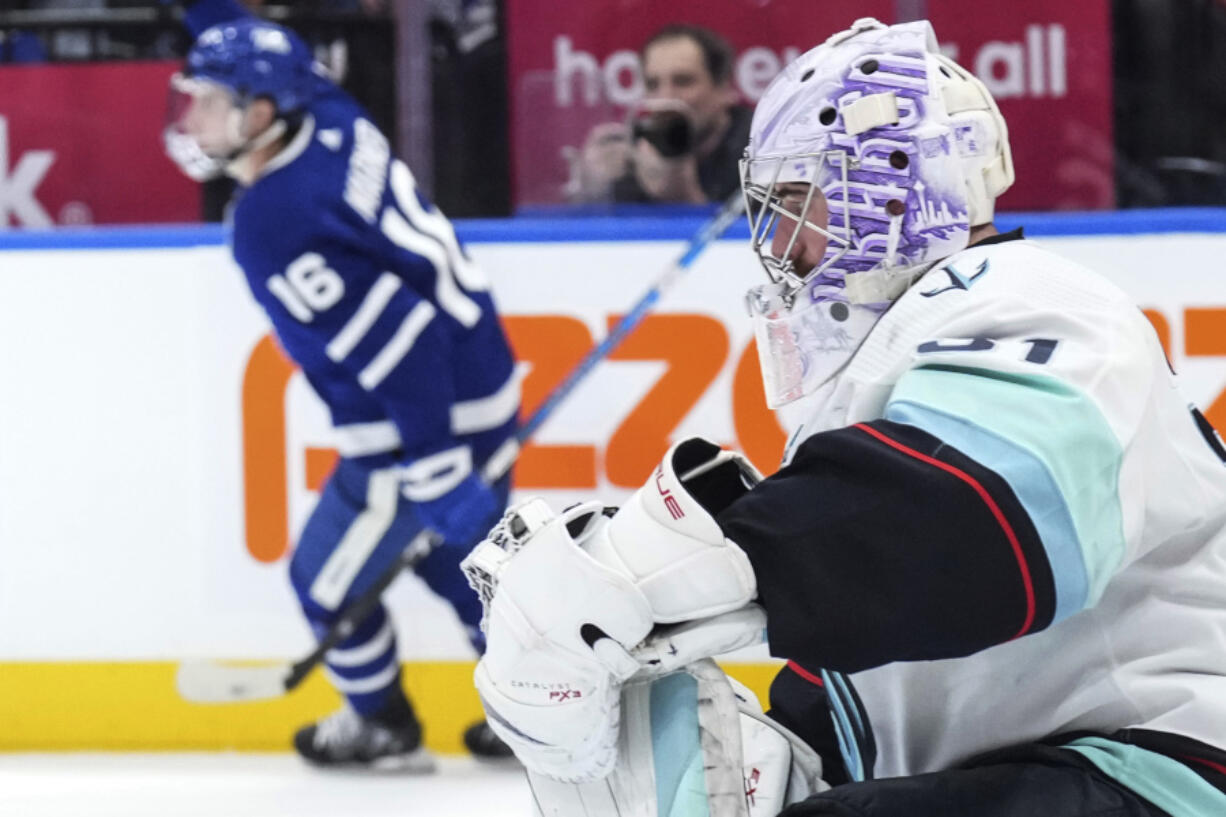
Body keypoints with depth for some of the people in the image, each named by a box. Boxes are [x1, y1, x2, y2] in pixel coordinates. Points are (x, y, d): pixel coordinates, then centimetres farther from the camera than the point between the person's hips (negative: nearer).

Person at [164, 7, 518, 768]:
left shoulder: (277, 229, -27)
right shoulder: (330, 120, -4)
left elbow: (395, 347, -30)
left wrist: (440, 478, -26)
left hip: (423, 427, -9)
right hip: (479, 391, 9)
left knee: (330, 579, 13)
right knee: (452, 559, 26)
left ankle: (381, 727, 33)